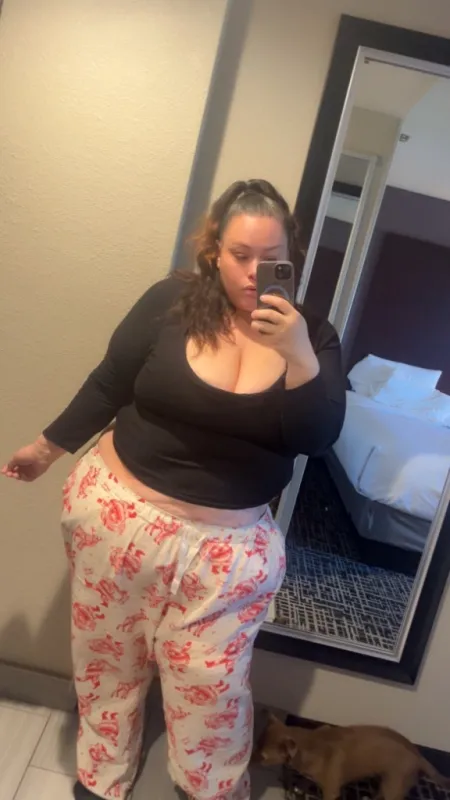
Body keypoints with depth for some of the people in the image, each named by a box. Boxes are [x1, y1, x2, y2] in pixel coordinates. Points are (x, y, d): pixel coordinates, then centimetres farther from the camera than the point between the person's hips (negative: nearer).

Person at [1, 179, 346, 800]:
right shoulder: (172, 301, -9)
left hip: (229, 543, 0)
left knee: (209, 688, 9)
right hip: (120, 510, 1)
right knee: (107, 659, 19)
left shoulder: (313, 335, -5)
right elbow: (109, 383, 1)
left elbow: (319, 440, -13)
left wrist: (298, 354, -27)